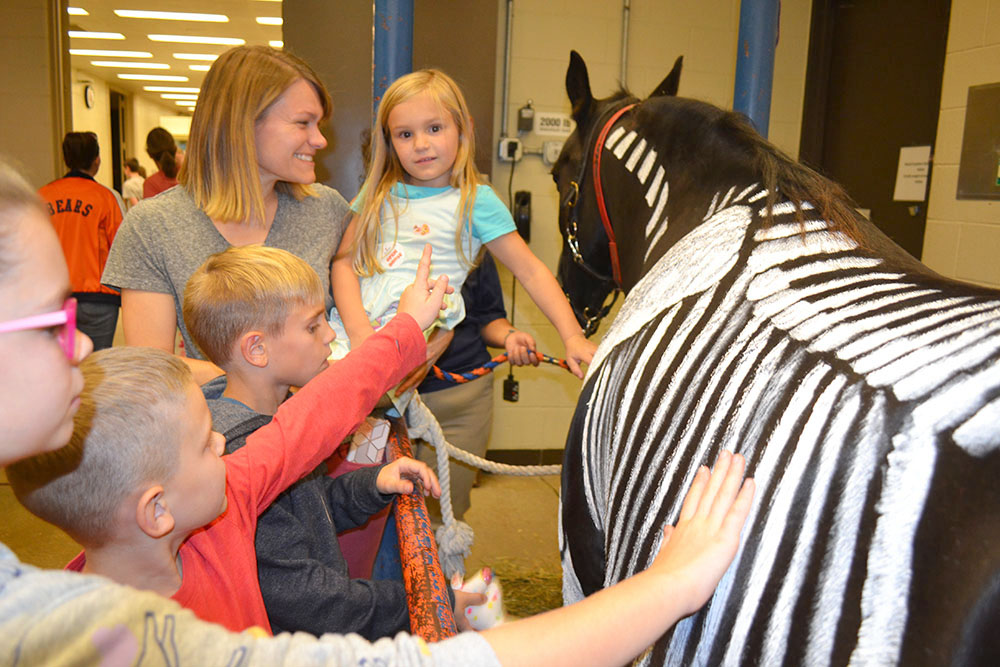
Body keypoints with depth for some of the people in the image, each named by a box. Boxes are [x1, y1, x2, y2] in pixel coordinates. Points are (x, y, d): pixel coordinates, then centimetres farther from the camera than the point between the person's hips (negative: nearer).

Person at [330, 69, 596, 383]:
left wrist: (572, 337, -7)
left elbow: (532, 272, 2)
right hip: (350, 323, 5)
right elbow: (345, 261, 7)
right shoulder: (379, 193, 14)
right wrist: (357, 328, -11)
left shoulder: (475, 200, 2)